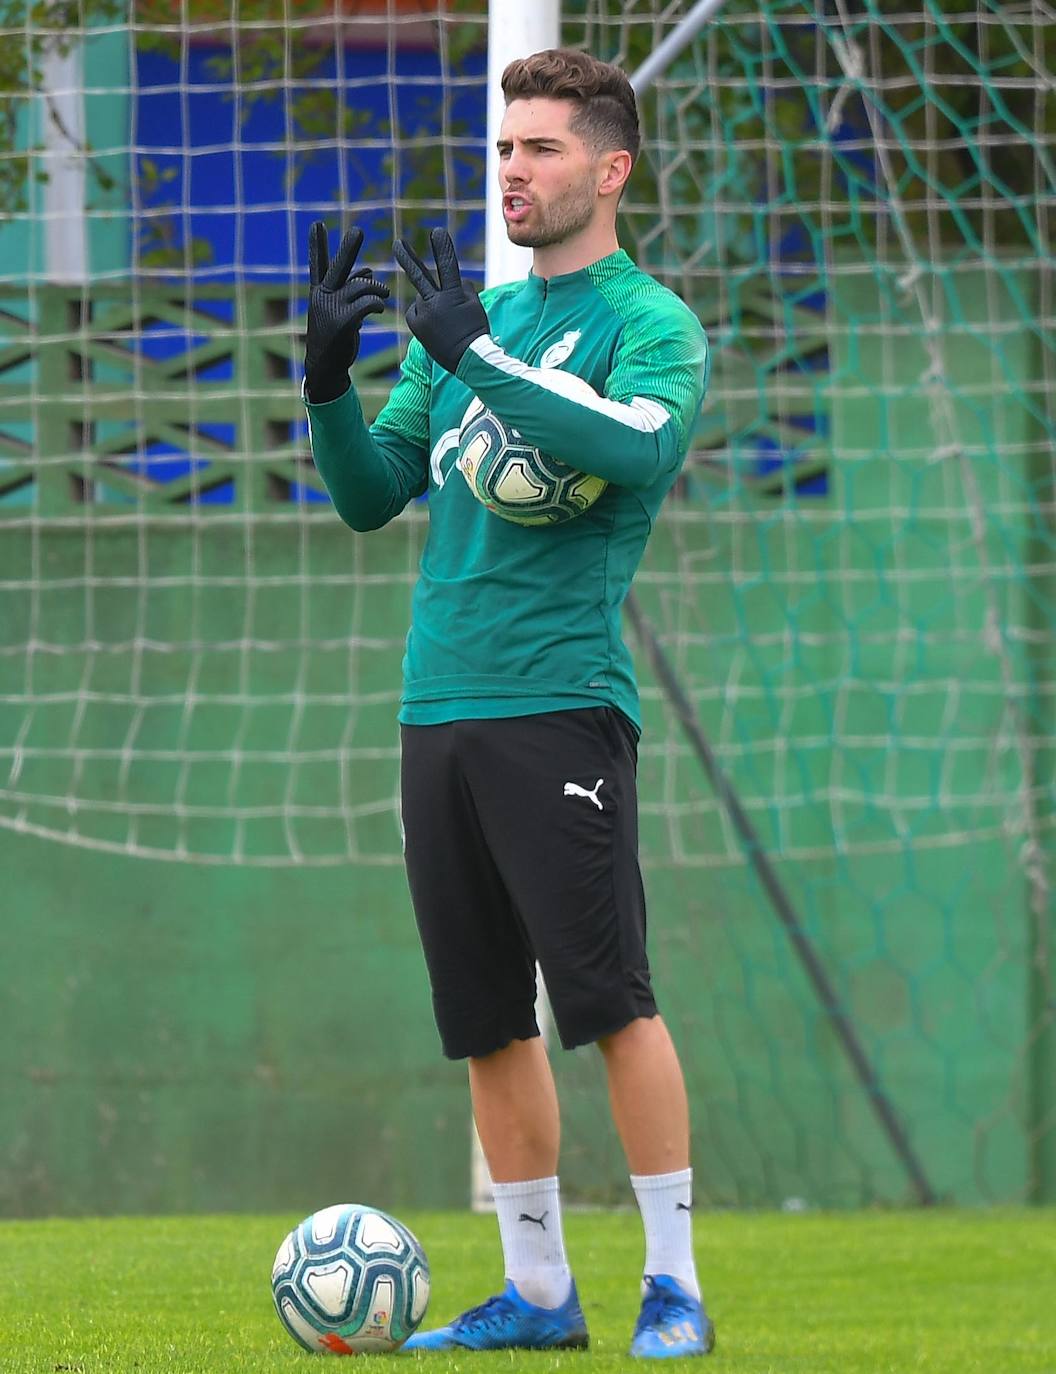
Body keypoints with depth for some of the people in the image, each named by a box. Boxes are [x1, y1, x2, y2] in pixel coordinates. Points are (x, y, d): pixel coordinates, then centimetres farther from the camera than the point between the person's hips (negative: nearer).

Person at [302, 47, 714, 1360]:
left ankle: (673, 1286, -5)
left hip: (558, 700, -6)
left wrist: (476, 354, -19)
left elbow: (639, 446, -21)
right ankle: (536, 1291, 13)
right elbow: (372, 493, 18)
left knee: (611, 1002, -10)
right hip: (439, 705, 6)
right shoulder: (473, 319, 18)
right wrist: (327, 380, 0)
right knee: (487, 1020, 7)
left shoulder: (650, 323, -1)